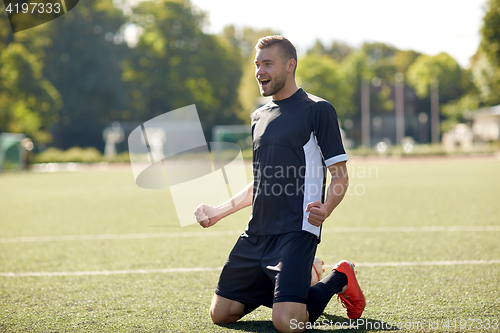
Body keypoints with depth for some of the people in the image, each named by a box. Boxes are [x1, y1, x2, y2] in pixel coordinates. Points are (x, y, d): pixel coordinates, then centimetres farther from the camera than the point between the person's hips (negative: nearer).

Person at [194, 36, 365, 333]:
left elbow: (340, 177, -6)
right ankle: (296, 284, 23)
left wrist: (325, 209, -26)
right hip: (256, 234, 7)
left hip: (297, 232, -7)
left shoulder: (318, 110, -4)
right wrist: (218, 212, 17)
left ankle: (339, 279, 7)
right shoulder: (259, 116, 19)